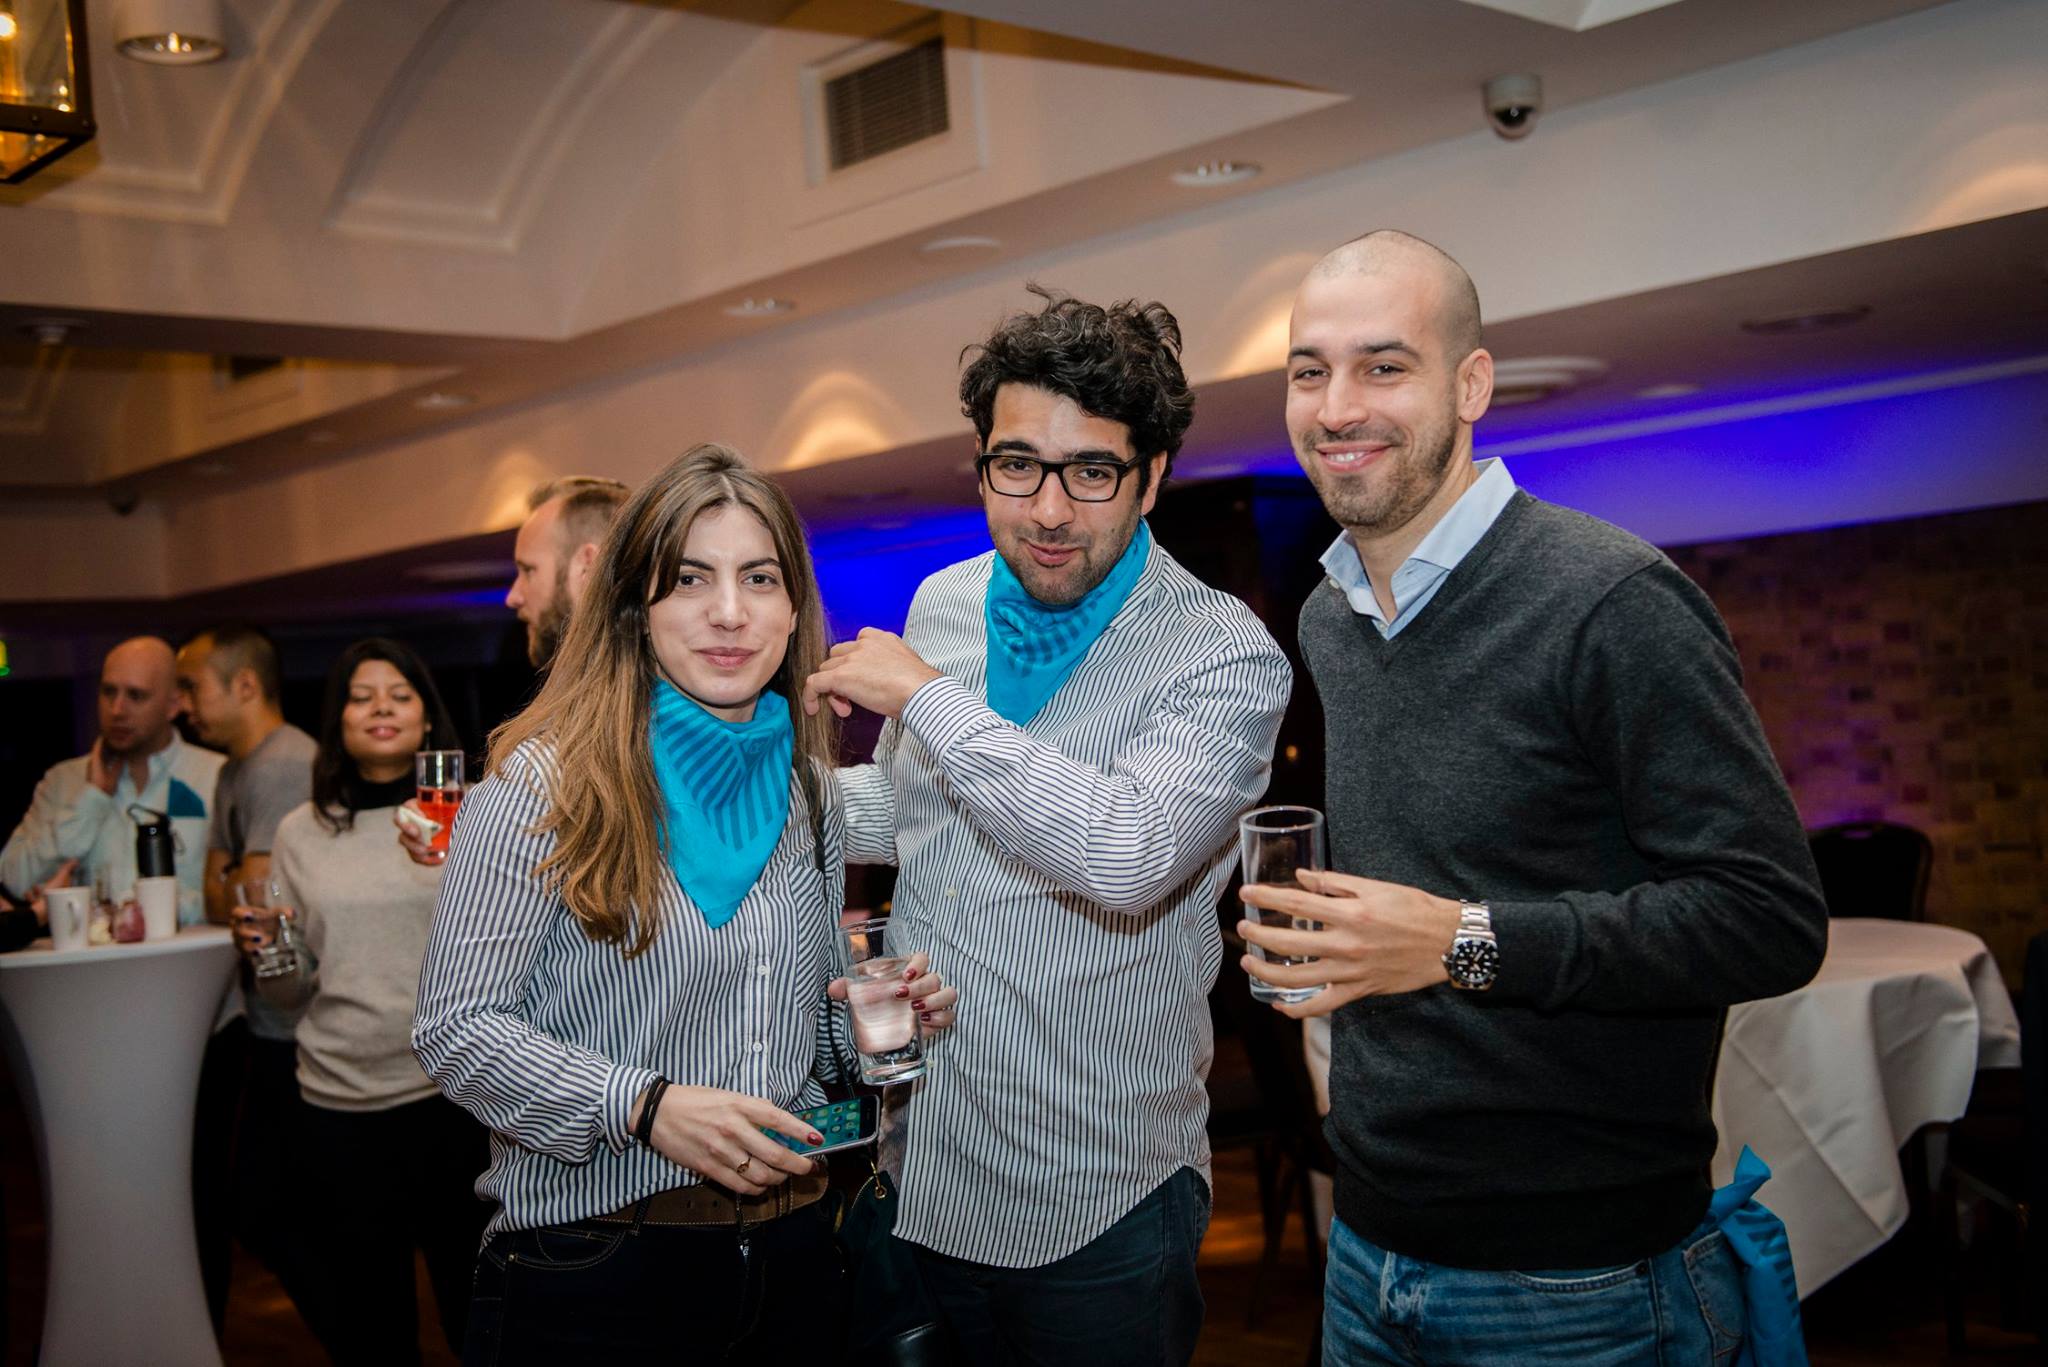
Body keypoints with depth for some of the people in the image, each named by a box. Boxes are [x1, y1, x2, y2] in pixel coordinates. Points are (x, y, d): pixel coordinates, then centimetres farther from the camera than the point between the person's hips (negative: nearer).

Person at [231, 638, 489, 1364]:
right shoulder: (301, 833, 8)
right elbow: (295, 992, 14)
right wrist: (268, 954, -7)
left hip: (457, 1091, -2)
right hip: (341, 1106, 2)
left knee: (478, 1306, 6)